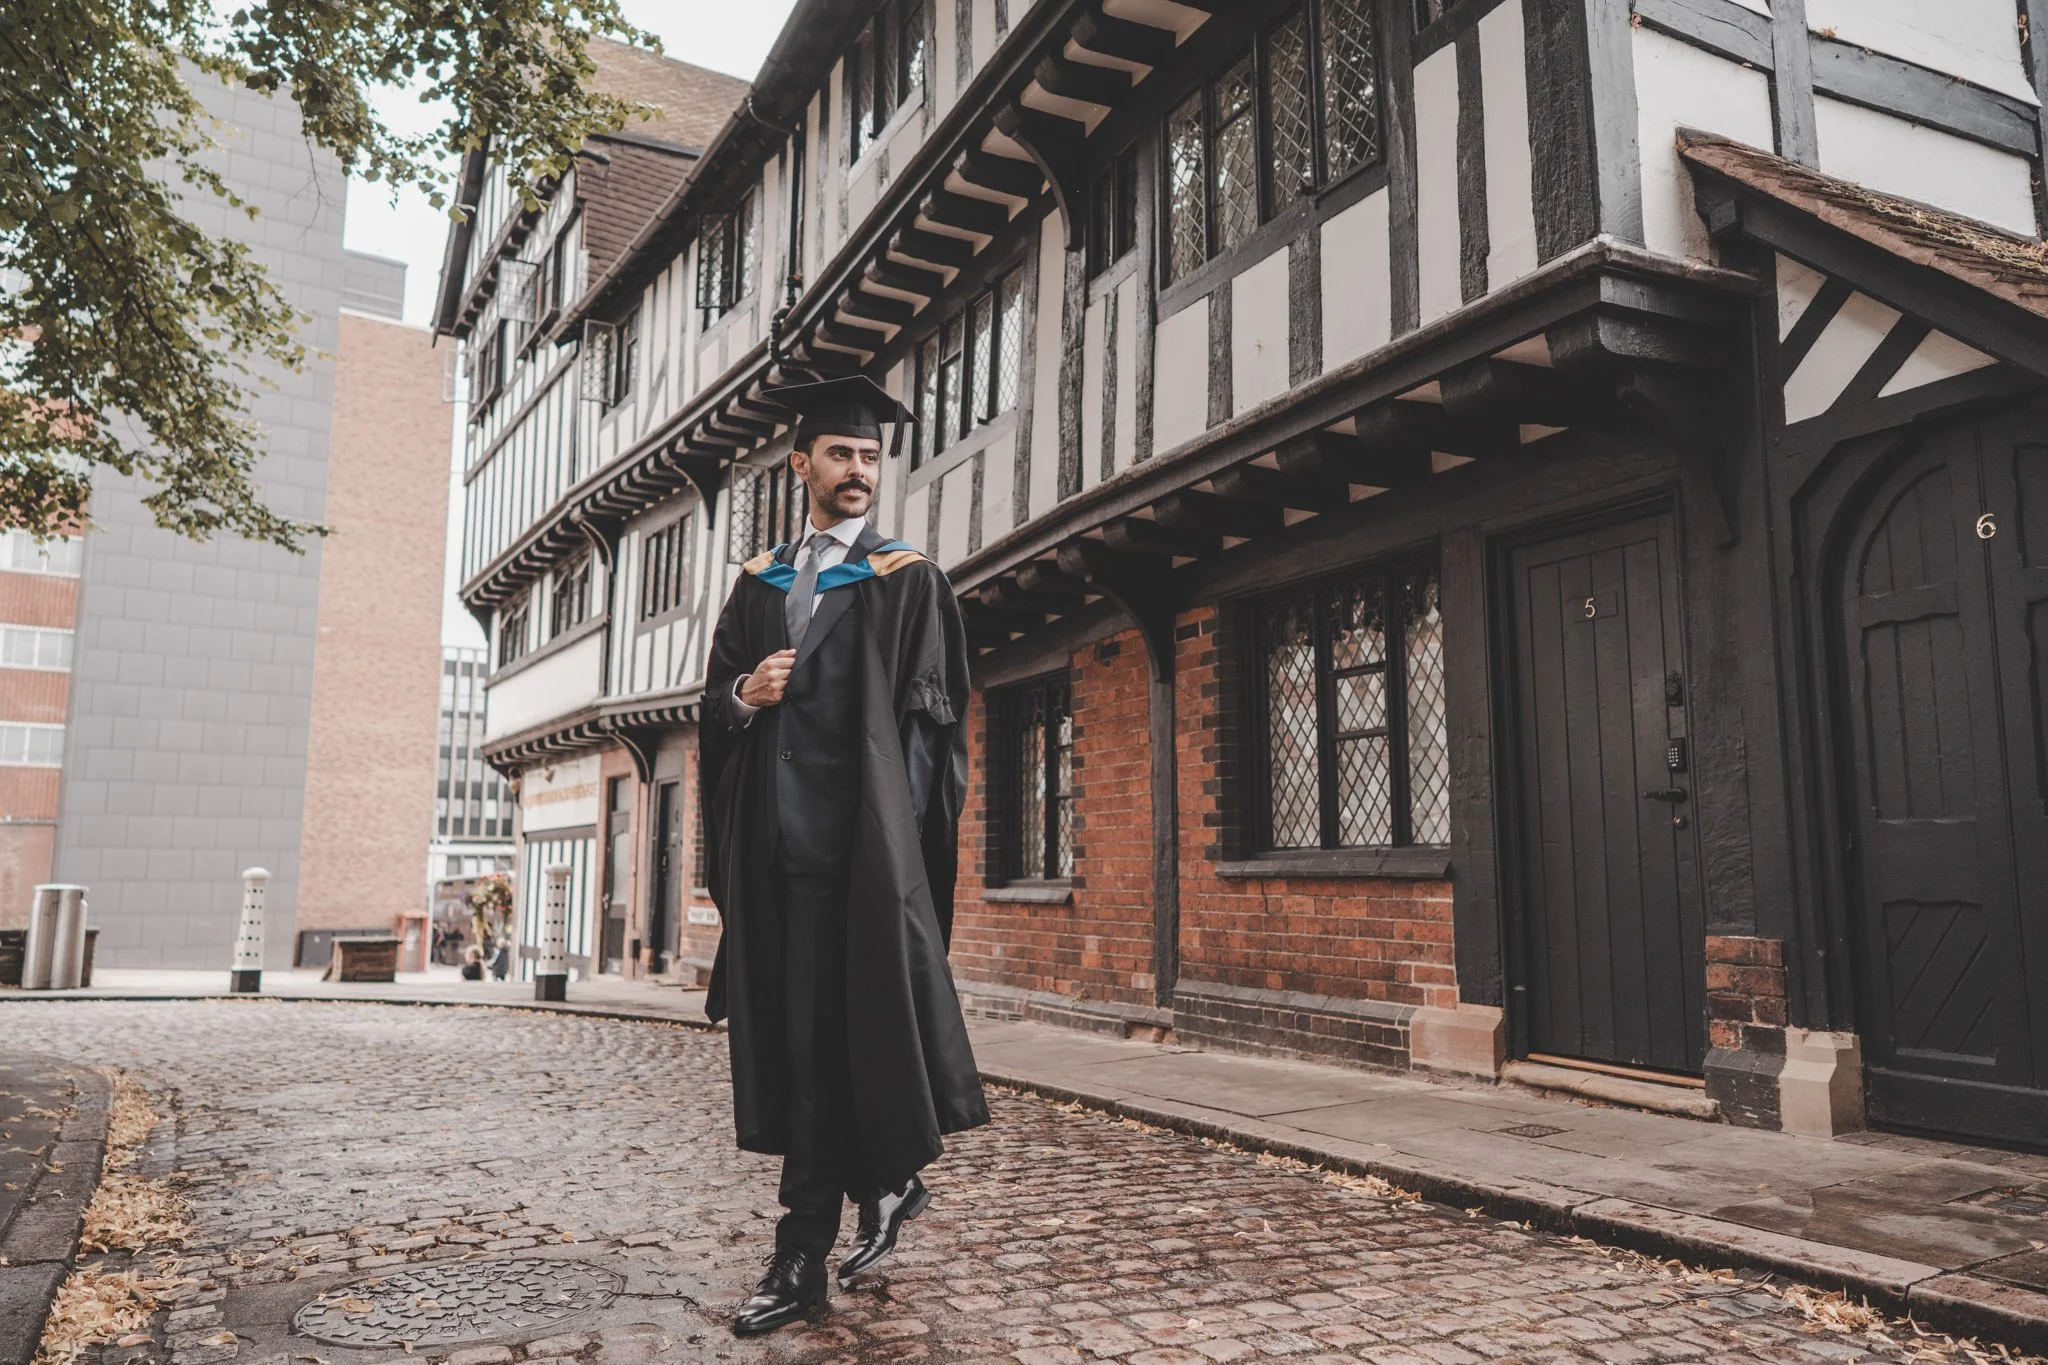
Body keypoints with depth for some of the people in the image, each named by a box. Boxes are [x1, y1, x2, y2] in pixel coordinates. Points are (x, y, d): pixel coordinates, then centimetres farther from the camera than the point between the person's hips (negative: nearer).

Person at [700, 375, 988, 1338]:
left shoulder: (907, 581, 3)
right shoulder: (759, 582, 17)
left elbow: (928, 715, -3)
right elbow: (715, 699, 17)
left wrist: (899, 836, -13)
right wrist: (743, 696, -6)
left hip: (860, 838, -5)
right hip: (773, 835, 5)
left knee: (828, 1035, -4)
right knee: (789, 1033, 6)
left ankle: (803, 1259, 10)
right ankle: (889, 1180, 23)